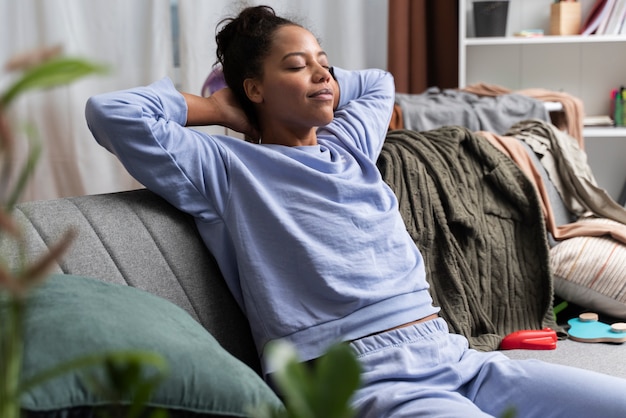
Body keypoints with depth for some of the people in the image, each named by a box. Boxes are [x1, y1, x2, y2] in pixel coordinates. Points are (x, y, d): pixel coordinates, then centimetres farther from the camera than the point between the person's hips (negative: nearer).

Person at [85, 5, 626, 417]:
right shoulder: (227, 167, 5)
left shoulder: (349, 143, 24)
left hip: (454, 356, 8)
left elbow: (378, 82, 47)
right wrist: (218, 109, 8)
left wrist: (317, 87, 30)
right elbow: (111, 111, -4)